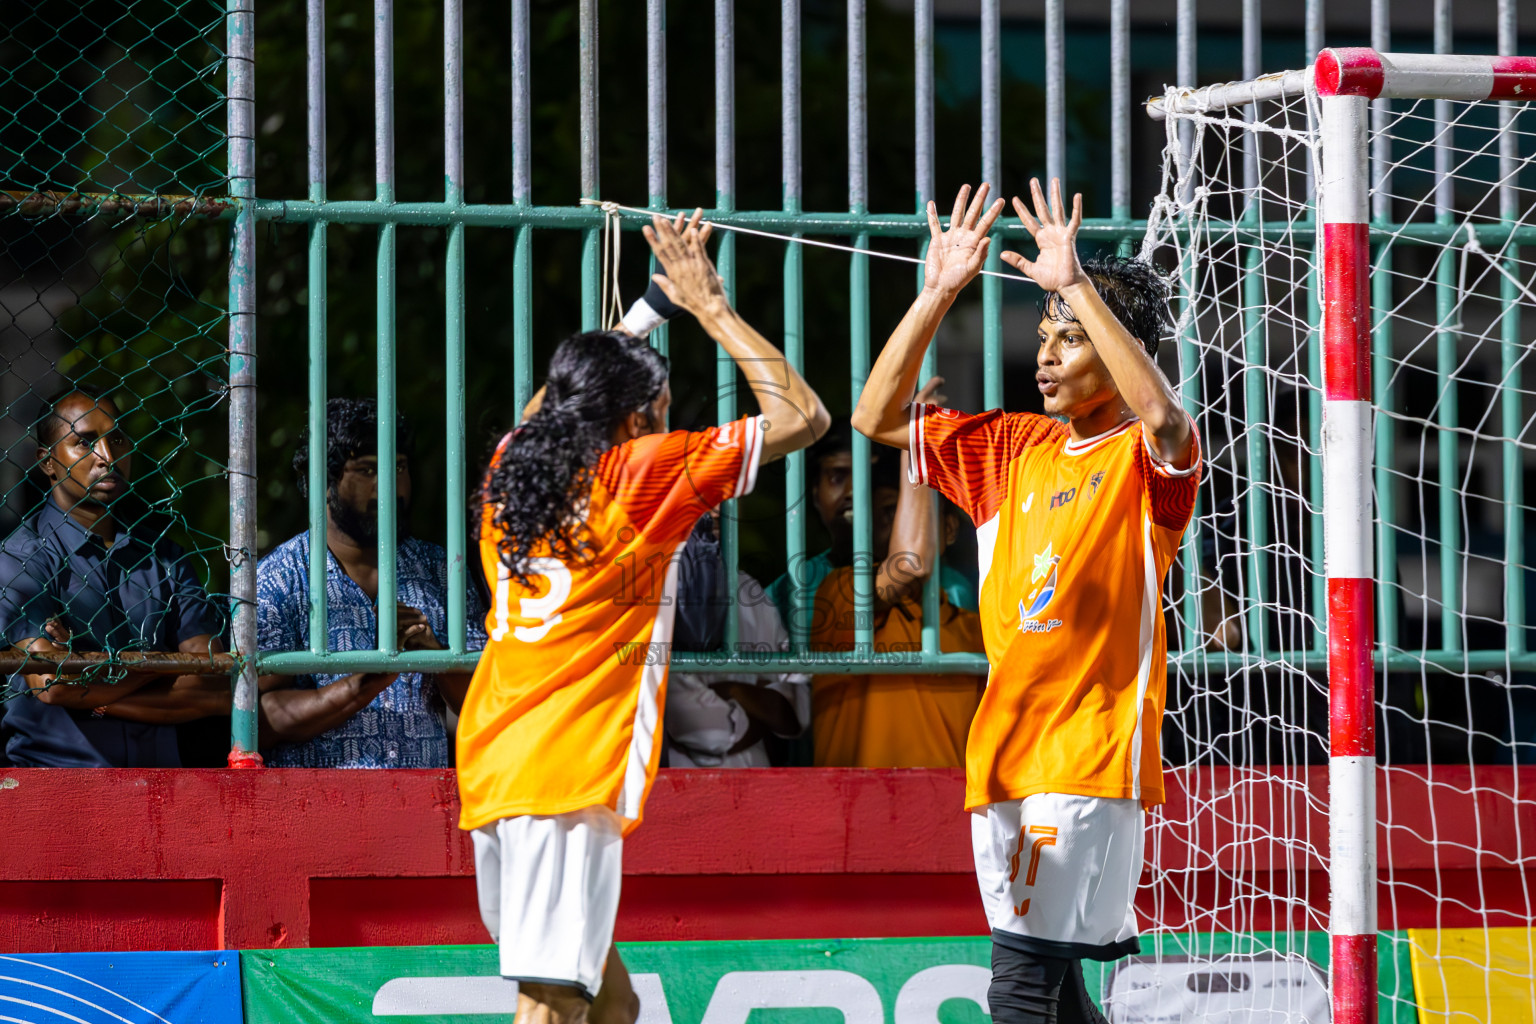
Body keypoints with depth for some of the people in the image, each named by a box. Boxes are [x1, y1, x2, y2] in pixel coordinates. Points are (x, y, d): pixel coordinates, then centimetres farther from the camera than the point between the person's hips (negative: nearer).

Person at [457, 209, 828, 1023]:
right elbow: (802, 417, 1)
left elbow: (540, 418, 43)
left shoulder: (509, 466, 15)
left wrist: (635, 315, 44)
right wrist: (710, 307, 8)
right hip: (568, 775, -8)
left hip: (490, 772, 8)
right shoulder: (643, 474, -3)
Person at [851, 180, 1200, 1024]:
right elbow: (878, 417, 15)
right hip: (1004, 759, 7)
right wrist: (936, 294, 5)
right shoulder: (1015, 449, 15)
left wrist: (1078, 285, -24)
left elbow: (1162, 416, -27)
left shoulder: (1144, 460, -3)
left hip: (1091, 758, -7)